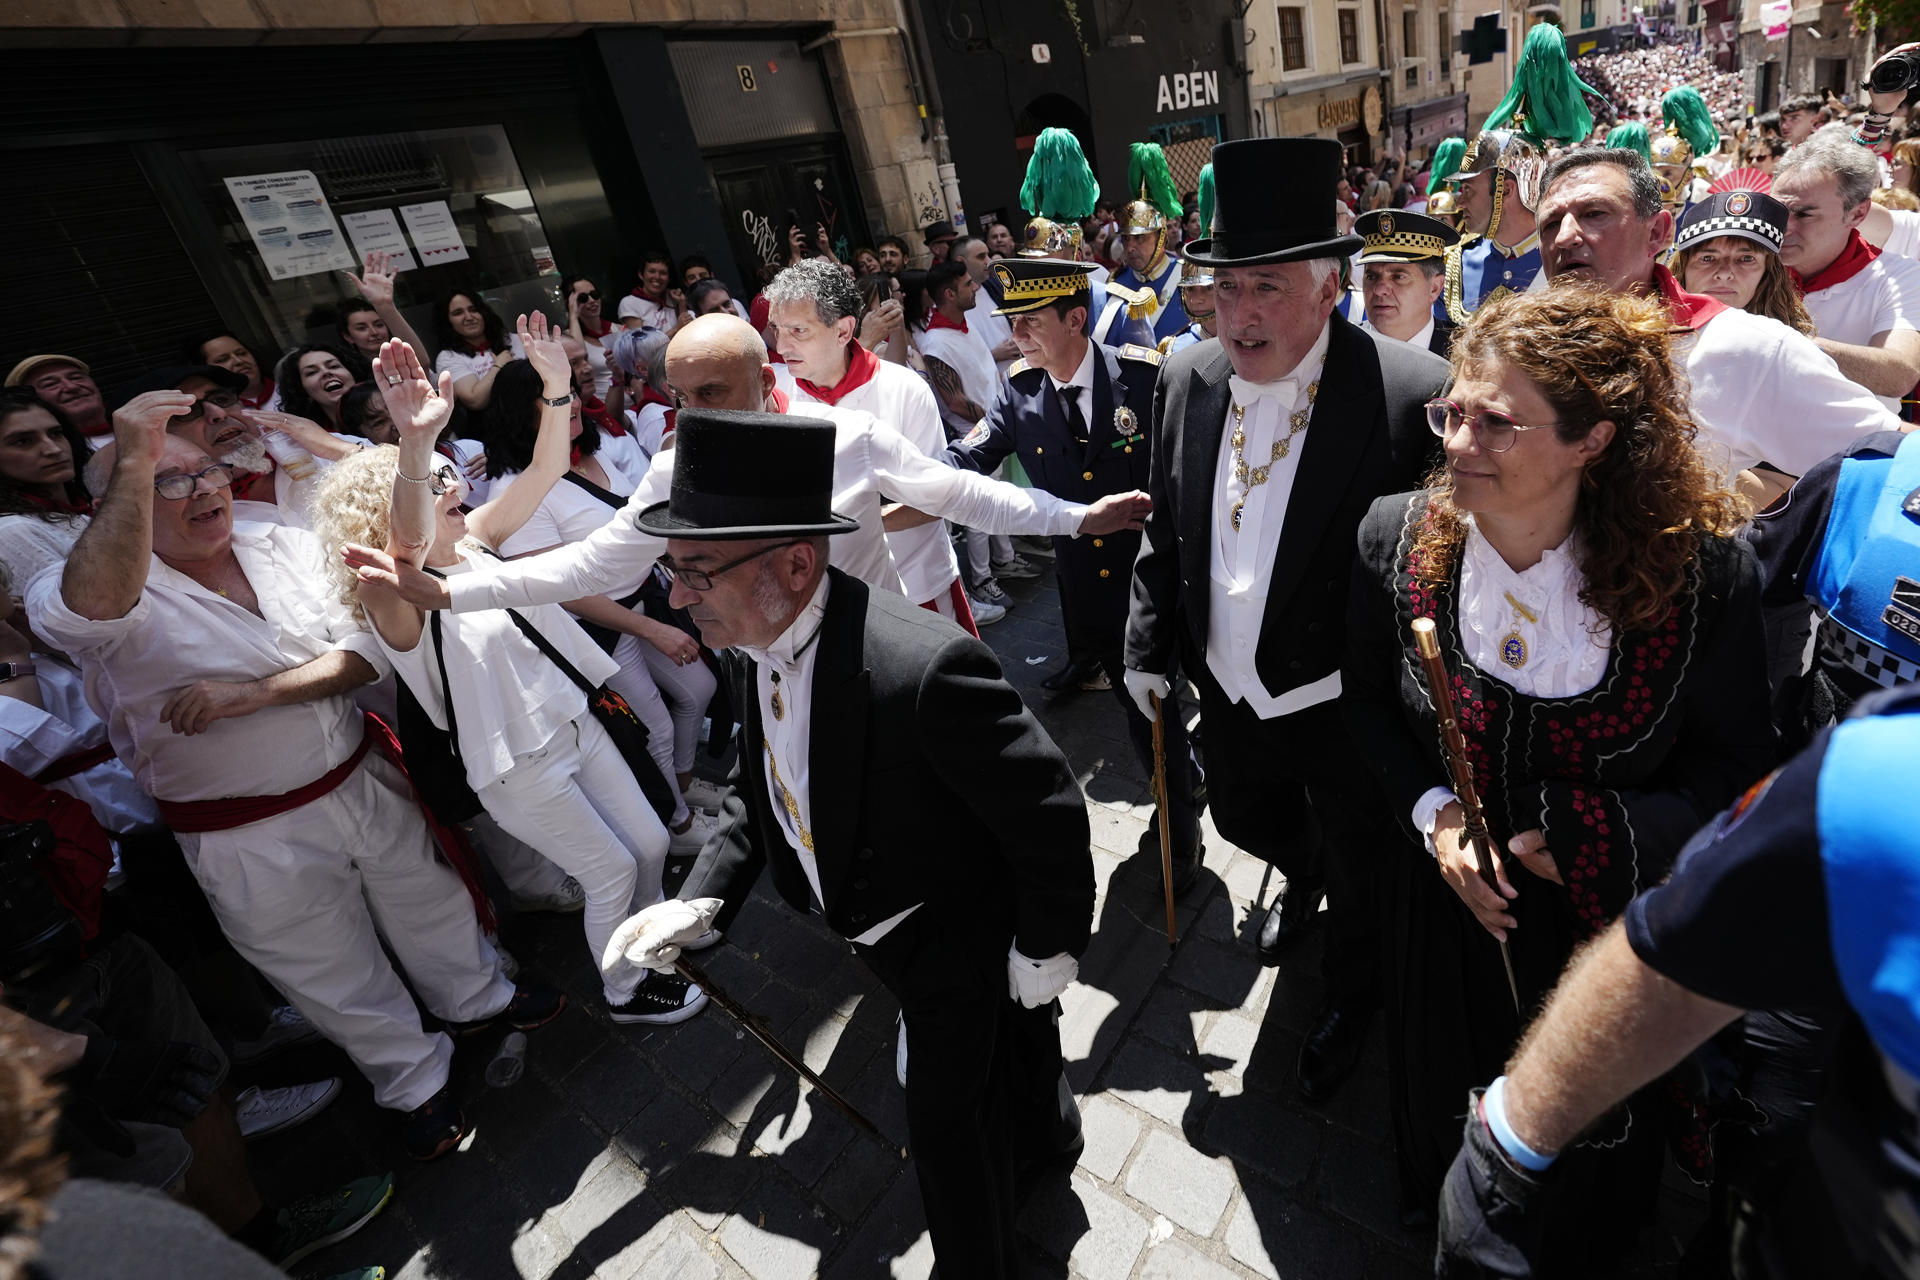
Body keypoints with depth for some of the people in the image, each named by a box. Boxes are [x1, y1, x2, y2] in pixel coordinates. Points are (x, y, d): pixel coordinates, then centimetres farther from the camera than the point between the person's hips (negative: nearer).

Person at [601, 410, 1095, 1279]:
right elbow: (759, 790, 2)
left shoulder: (924, 667, -39)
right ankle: (1044, 1130, 66)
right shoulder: (756, 644, -12)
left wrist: (1046, 948, -14)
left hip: (958, 939, -7)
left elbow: (1049, 813, -27)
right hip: (879, 925, 7)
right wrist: (698, 902, -9)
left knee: (950, 1119, 15)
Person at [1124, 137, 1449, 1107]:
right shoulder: (1187, 380, -5)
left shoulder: (1411, 393, -22)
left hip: (1347, 706, -5)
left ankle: (1351, 991, 52)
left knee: (1360, 866, 19)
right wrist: (1148, 647, 6)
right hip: (1230, 696, 5)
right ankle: (1302, 876, 66)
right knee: (1242, 821, 29)